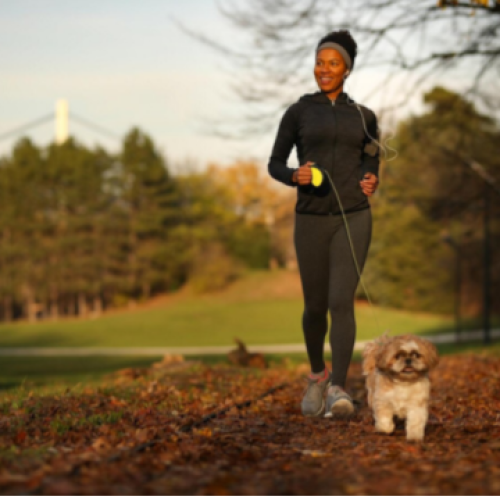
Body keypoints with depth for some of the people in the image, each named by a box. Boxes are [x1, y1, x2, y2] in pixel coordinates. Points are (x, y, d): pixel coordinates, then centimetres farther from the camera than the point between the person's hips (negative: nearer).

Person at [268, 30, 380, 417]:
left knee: (341, 302, -17)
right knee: (315, 307, 9)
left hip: (353, 220, 0)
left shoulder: (364, 117, 10)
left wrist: (372, 182, -4)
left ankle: (338, 390, -22)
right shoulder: (297, 112, 4)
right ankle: (317, 374, 36)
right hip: (311, 221, 0)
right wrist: (295, 177, -15)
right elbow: (275, 165, 8)